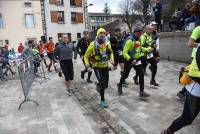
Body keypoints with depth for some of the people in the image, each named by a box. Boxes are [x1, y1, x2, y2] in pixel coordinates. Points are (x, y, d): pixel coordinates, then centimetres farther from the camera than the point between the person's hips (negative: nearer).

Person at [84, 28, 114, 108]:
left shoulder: (108, 43, -5)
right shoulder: (93, 45, -17)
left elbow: (110, 52, 15)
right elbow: (86, 56, -5)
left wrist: (112, 59, -3)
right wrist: (87, 65, -19)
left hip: (105, 66, 5)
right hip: (97, 67, -4)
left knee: (106, 85, 9)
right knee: (102, 83, -16)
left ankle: (98, 85, 46)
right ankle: (102, 101, 7)